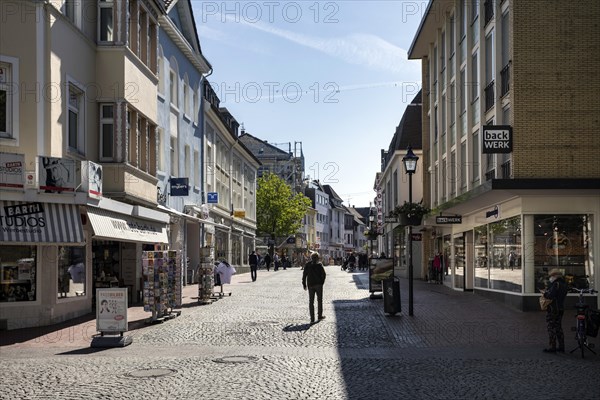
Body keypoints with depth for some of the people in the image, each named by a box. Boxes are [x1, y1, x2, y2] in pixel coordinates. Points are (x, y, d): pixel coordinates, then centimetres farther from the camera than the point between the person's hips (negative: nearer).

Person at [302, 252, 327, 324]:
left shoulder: (307, 265, 2)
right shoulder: (319, 265, -6)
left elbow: (304, 275, 2)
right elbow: (324, 274, -10)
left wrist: (304, 284, 8)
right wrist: (322, 282, 2)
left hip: (310, 285, 2)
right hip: (318, 284, -2)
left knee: (311, 302, 4)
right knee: (319, 300, 15)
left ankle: (312, 318, -1)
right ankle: (320, 315, 22)